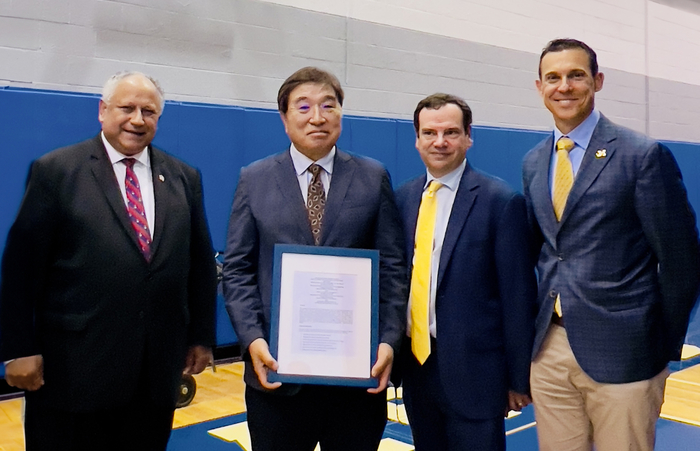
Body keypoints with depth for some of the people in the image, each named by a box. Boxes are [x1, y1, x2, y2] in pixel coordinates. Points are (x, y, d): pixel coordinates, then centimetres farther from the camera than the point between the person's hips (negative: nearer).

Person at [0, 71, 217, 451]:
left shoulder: (183, 178, 8)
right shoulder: (56, 171, -3)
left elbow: (200, 264, 10)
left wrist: (201, 336, 9)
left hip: (157, 372, 4)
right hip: (73, 370, -3)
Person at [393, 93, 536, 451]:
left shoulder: (500, 200, -9)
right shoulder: (403, 198, 6)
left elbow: (517, 296, -8)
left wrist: (519, 377, -7)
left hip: (474, 369, -5)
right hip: (416, 366, 5)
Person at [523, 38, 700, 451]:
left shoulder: (644, 155, -8)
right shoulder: (532, 162, 9)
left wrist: (664, 348, -2)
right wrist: (539, 327, 12)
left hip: (620, 353, -5)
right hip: (549, 350, 5)